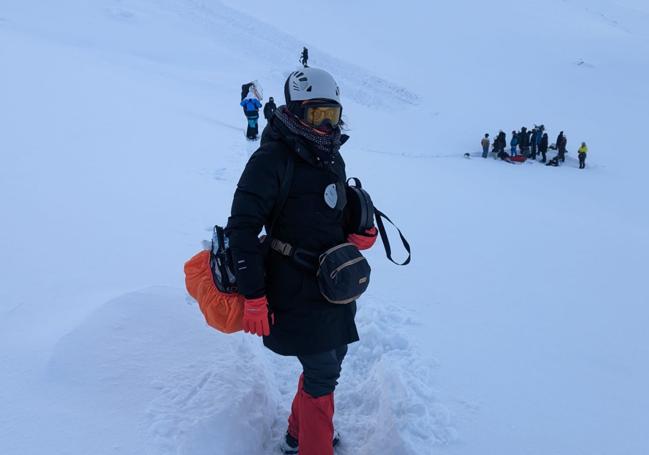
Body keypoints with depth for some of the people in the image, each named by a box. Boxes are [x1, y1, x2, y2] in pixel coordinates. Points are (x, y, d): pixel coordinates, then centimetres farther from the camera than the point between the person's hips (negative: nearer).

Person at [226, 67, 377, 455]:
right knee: (322, 373, -4)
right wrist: (254, 296, -20)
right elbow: (242, 227, -18)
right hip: (296, 290, -9)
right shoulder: (272, 158, -16)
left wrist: (362, 233, 3)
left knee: (332, 358, 20)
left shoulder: (332, 158, 9)